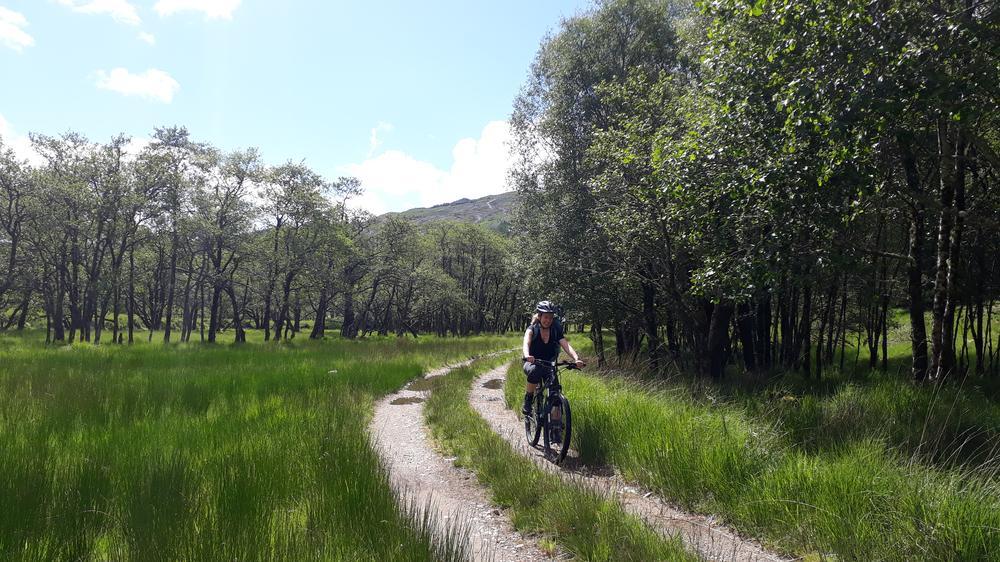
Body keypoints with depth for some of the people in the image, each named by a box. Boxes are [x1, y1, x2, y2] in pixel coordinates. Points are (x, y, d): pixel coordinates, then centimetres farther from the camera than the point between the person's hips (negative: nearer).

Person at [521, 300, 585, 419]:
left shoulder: (556, 331, -3)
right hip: (532, 363, -3)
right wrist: (527, 356, -54)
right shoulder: (532, 329, -11)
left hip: (548, 365, 3)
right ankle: (527, 402, -21)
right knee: (534, 371, -38)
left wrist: (576, 359, -38)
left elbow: (566, 345, -18)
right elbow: (526, 343, -31)